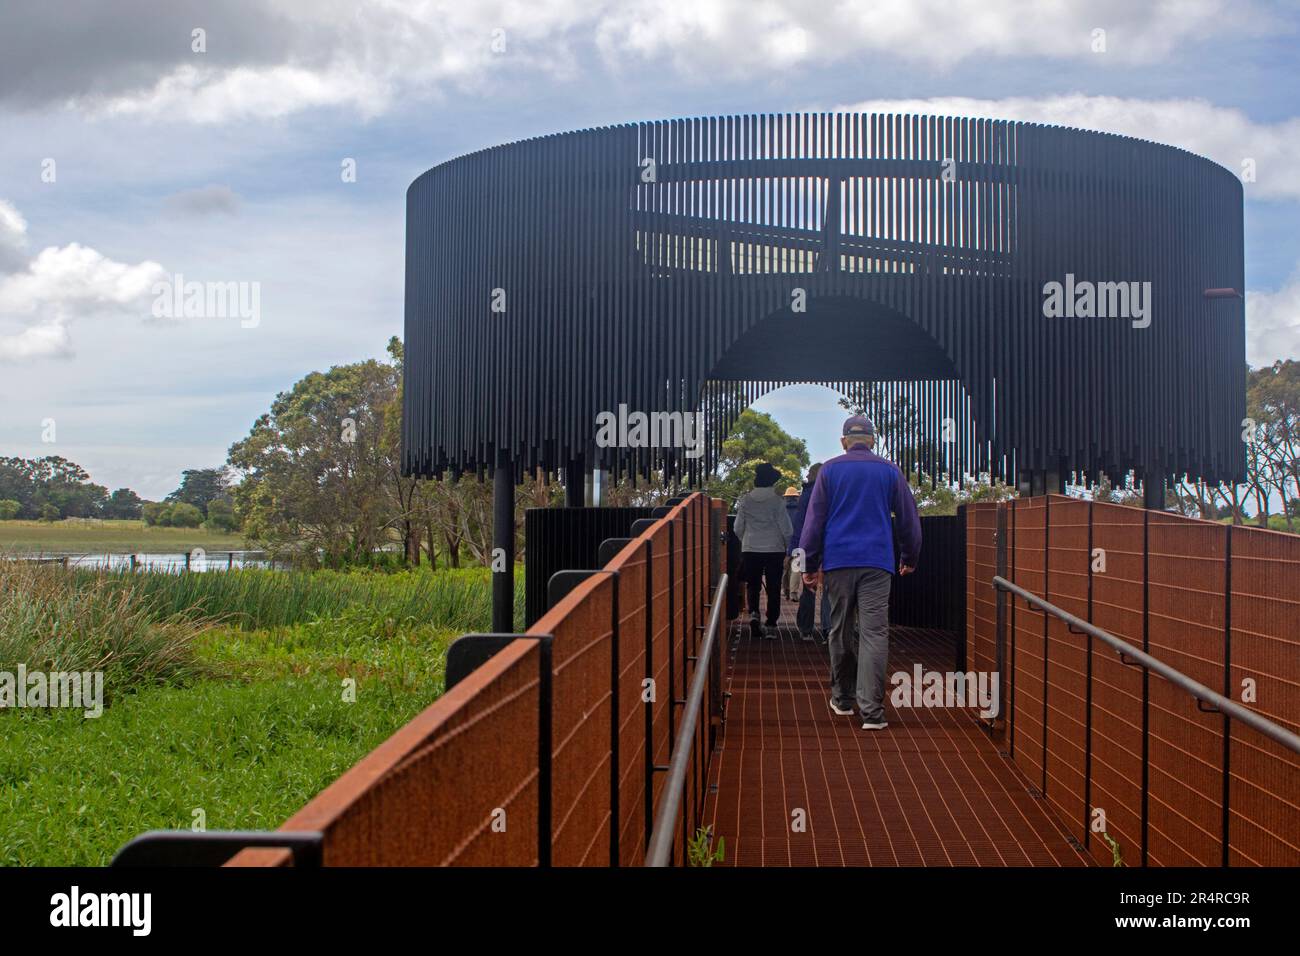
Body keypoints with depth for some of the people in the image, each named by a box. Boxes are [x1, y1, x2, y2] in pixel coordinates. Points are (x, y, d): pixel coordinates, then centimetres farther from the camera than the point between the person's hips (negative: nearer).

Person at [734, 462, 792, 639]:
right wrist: (790, 547, 10)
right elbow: (786, 529, -6)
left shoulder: (745, 501, -1)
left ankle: (753, 613, -12)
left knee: (753, 585, 13)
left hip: (750, 550, 2)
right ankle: (771, 625, 6)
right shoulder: (777, 501, -8)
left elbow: (738, 528, 5)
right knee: (773, 588, 7)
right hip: (774, 550, -2)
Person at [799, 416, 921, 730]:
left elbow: (814, 519, 3)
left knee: (841, 631, 14)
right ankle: (871, 710, -13)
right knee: (874, 633, -6)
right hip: (877, 562, -1)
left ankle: (843, 698, 24)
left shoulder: (830, 470, 6)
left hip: (838, 562, 1)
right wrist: (909, 558, 25)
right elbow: (909, 517, 12)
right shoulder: (889, 470, 7)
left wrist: (810, 564, 7)